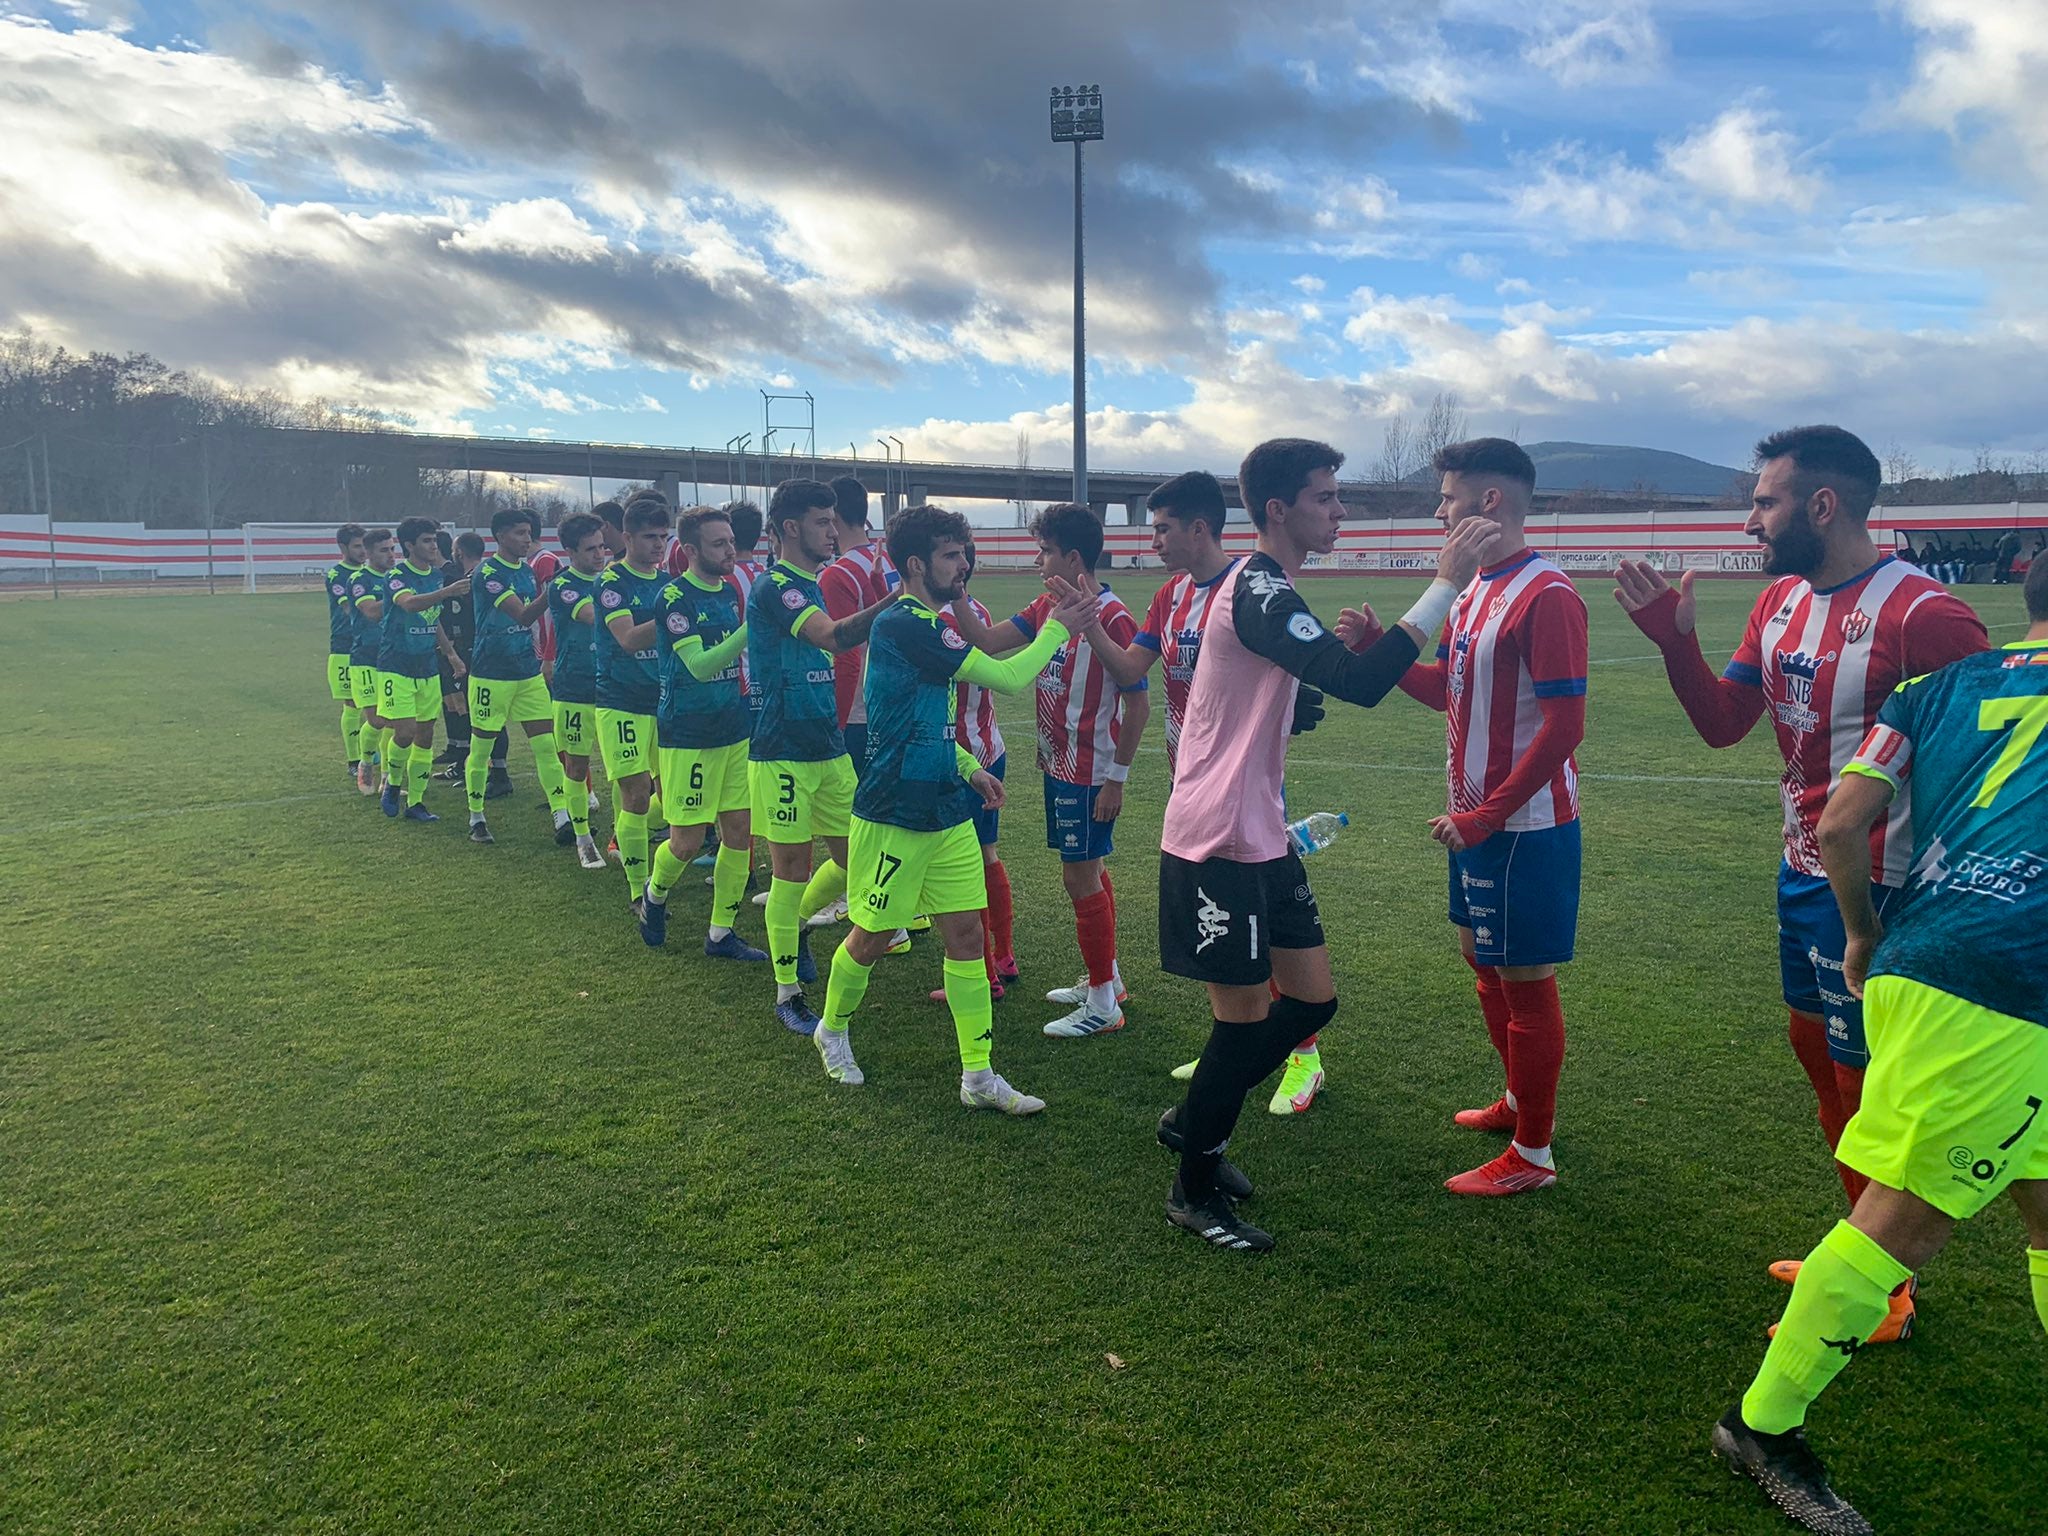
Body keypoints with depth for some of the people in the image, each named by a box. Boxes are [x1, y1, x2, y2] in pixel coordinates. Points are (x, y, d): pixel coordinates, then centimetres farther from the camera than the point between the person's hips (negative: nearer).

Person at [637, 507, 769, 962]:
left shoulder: (729, 591, 9)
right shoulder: (676, 596, -14)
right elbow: (699, 665, -24)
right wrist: (751, 628, -32)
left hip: (735, 730, 7)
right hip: (688, 735, -7)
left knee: (739, 833, 5)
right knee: (686, 842, -1)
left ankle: (721, 934, 16)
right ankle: (655, 895, 30)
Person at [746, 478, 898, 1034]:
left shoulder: (812, 587, 13)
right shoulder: (773, 587, -15)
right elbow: (833, 636, -31)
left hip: (829, 748, 8)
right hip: (782, 753, -8)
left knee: (852, 858, 10)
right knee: (791, 869, -1)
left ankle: (795, 925, 36)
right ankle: (788, 995, 11)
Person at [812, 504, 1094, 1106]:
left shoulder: (926, 626, 11)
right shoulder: (904, 626, -20)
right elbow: (1009, 678, -19)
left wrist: (968, 768, 17)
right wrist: (1058, 627, -7)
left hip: (946, 814, 9)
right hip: (894, 817, -8)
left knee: (966, 932, 5)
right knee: (872, 937, 10)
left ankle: (979, 1077, 11)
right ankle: (832, 1029, 36)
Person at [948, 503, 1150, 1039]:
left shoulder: (1112, 618, -19)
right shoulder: (1047, 608, 6)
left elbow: (1138, 703, -18)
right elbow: (986, 642, 2)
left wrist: (1117, 777, -18)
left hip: (1090, 774, -8)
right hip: (1060, 766, 8)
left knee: (1080, 877, -2)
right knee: (1088, 872, 18)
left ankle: (1103, 1005, 10)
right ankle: (1105, 978, 33)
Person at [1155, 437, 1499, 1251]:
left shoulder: (1265, 590, 14)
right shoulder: (1258, 593, -19)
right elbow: (1359, 683, -31)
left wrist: (1350, 647, 10)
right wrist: (1446, 582, -27)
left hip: (1261, 839, 10)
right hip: (1216, 845, -10)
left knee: (1313, 998, 12)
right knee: (1247, 1016, 1)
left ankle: (1194, 1120, 30)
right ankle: (1195, 1190, 20)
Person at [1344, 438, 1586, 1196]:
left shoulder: (1546, 596, -20)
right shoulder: (1474, 587, 10)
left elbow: (1563, 726, -23)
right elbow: (1445, 688, 16)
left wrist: (1485, 816, -23)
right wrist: (1376, 646, 2)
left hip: (1524, 826, -9)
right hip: (1477, 819, 9)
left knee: (1525, 980, 1)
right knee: (1482, 960, 21)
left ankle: (1532, 1155, 16)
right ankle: (1518, 1099, 41)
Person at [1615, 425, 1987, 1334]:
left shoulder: (1919, 615, -21)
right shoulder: (1780, 601, 6)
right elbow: (1722, 723, 7)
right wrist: (1673, 637, -7)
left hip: (1873, 887, -9)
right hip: (1803, 872, 9)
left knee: (1861, 1082, 3)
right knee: (1814, 1049, 20)